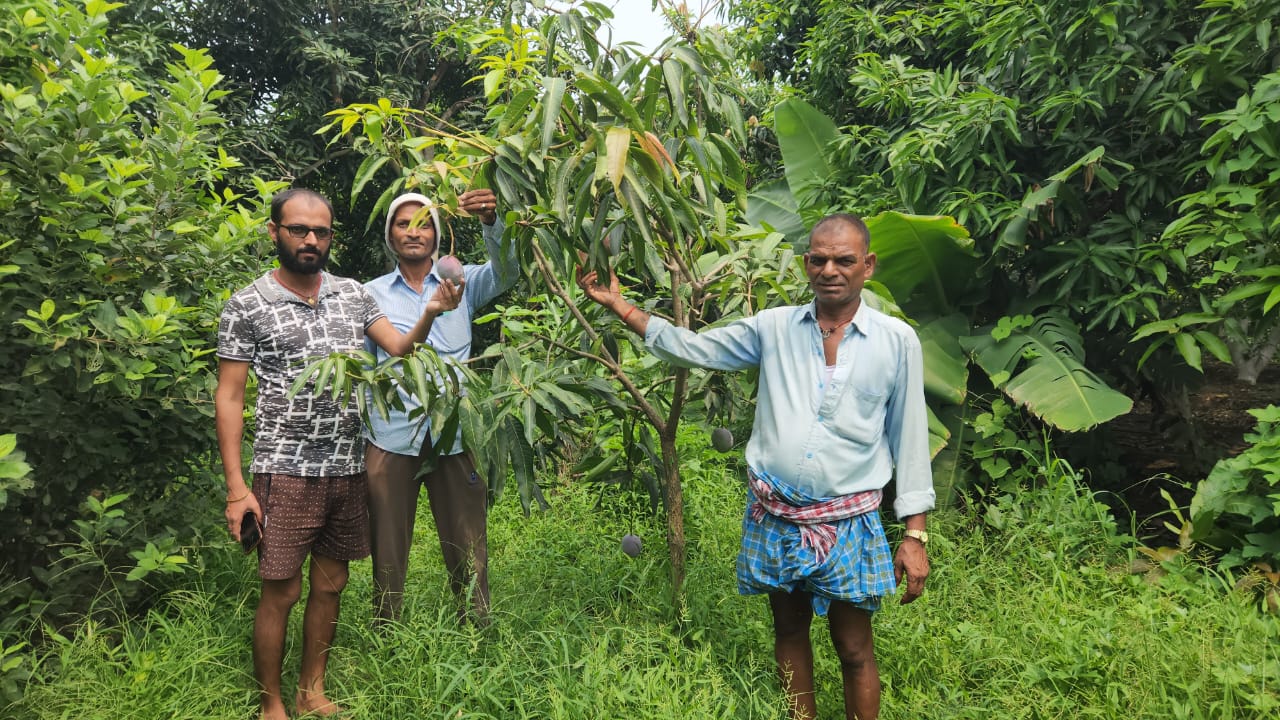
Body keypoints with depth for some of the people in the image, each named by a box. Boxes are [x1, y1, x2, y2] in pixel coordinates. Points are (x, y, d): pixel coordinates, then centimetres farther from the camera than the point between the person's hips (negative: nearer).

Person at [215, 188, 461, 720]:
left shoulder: (354, 294, 8)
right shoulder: (247, 306, -4)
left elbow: (399, 347, 1)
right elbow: (228, 397, -4)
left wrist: (429, 314, -21)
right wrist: (236, 486, -11)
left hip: (347, 470, 4)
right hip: (285, 472, -4)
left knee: (330, 585, 13)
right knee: (280, 592, 2)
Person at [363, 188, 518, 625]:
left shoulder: (462, 282, 8)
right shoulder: (372, 294, 10)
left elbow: (506, 273, -11)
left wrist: (491, 221, -29)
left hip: (455, 434, 0)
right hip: (390, 436, 1)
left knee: (468, 552, 5)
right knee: (388, 553, 8)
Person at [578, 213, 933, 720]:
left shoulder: (897, 341, -4)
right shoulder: (773, 327, 1)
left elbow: (910, 438, 0)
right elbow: (692, 349, 4)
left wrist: (915, 534, -2)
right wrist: (617, 303, -4)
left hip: (847, 524, -2)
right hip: (773, 517, 3)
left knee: (853, 649, 8)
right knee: (789, 631, 17)